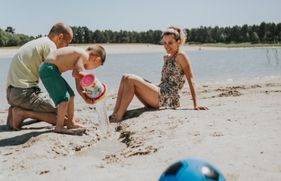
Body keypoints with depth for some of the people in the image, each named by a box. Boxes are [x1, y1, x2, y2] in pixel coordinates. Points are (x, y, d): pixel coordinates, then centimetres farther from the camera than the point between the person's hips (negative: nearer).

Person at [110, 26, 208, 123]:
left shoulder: (181, 56, -4)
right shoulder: (166, 58, 19)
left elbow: (191, 80, -9)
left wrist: (195, 104, -13)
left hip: (168, 99, -8)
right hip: (160, 95, 8)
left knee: (130, 79, -19)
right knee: (126, 78, -2)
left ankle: (118, 117, -18)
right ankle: (115, 113, -11)